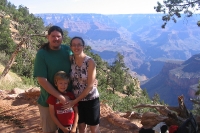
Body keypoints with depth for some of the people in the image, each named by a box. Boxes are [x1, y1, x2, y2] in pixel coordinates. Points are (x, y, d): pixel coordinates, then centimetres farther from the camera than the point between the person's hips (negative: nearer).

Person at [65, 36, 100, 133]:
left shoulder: (90, 62, -17)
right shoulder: (70, 60, -5)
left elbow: (90, 86, -17)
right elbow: (70, 80, 4)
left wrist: (74, 101, -16)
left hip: (91, 99, -4)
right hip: (76, 100, 4)